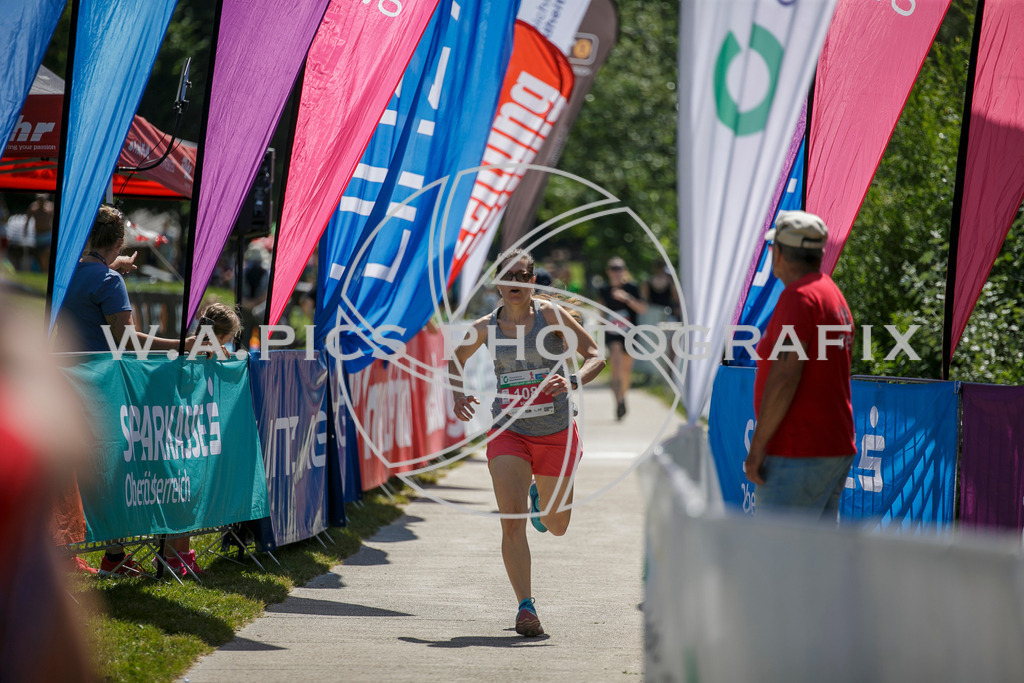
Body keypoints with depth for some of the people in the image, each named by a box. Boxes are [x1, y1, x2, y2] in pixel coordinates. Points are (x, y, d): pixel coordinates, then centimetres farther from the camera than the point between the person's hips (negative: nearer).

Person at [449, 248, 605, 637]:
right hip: (508, 432, 0)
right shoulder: (486, 327, 0)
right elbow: (456, 358, 20)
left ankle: (540, 496, 49)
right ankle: (525, 606, -11)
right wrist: (458, 394, 1)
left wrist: (573, 381, -27)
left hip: (556, 433, 0)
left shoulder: (551, 315, -7)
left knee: (556, 527, 13)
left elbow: (596, 356, -7)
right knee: (512, 520, -17)